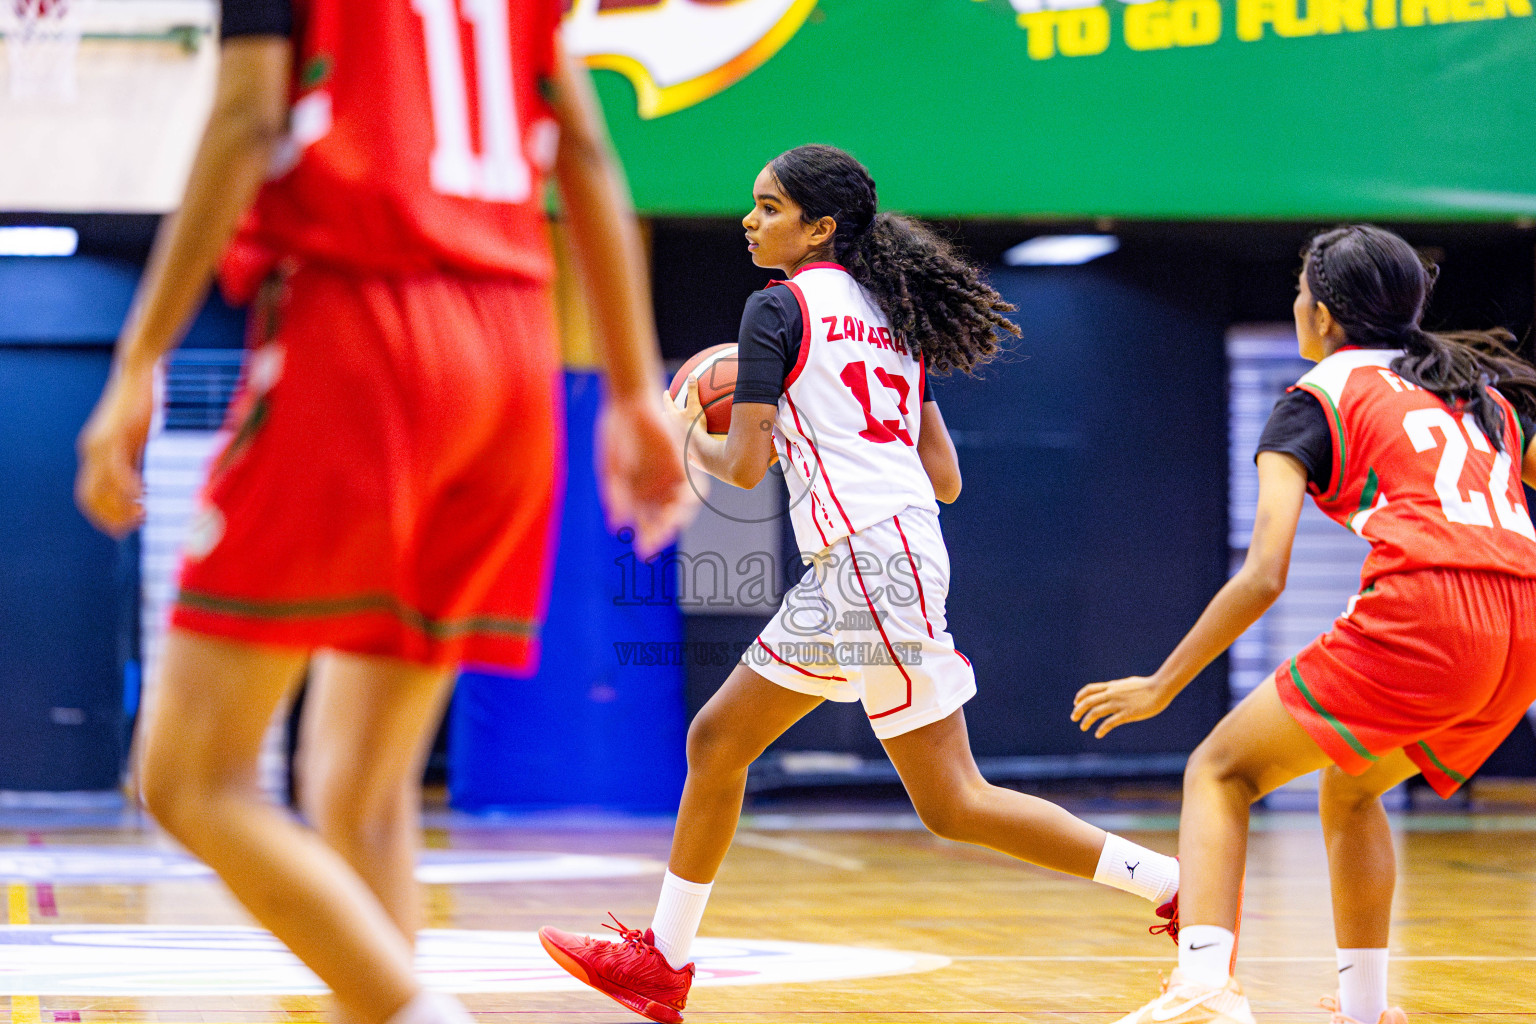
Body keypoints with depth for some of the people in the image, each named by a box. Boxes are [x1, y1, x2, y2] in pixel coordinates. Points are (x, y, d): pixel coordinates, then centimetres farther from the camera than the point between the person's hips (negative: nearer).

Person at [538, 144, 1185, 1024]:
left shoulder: (780, 307, -4)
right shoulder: (888, 316, 19)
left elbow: (745, 465, -10)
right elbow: (944, 479, 16)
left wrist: (690, 437, 12)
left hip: (870, 558, -9)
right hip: (852, 569, 9)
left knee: (953, 804, -7)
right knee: (718, 741, 13)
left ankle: (1178, 883, -8)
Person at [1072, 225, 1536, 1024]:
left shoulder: (1319, 396, 10)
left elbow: (1263, 576, 0)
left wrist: (1161, 686, 8)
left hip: (1423, 613, -6)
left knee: (1220, 773, 5)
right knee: (1349, 790, 29)